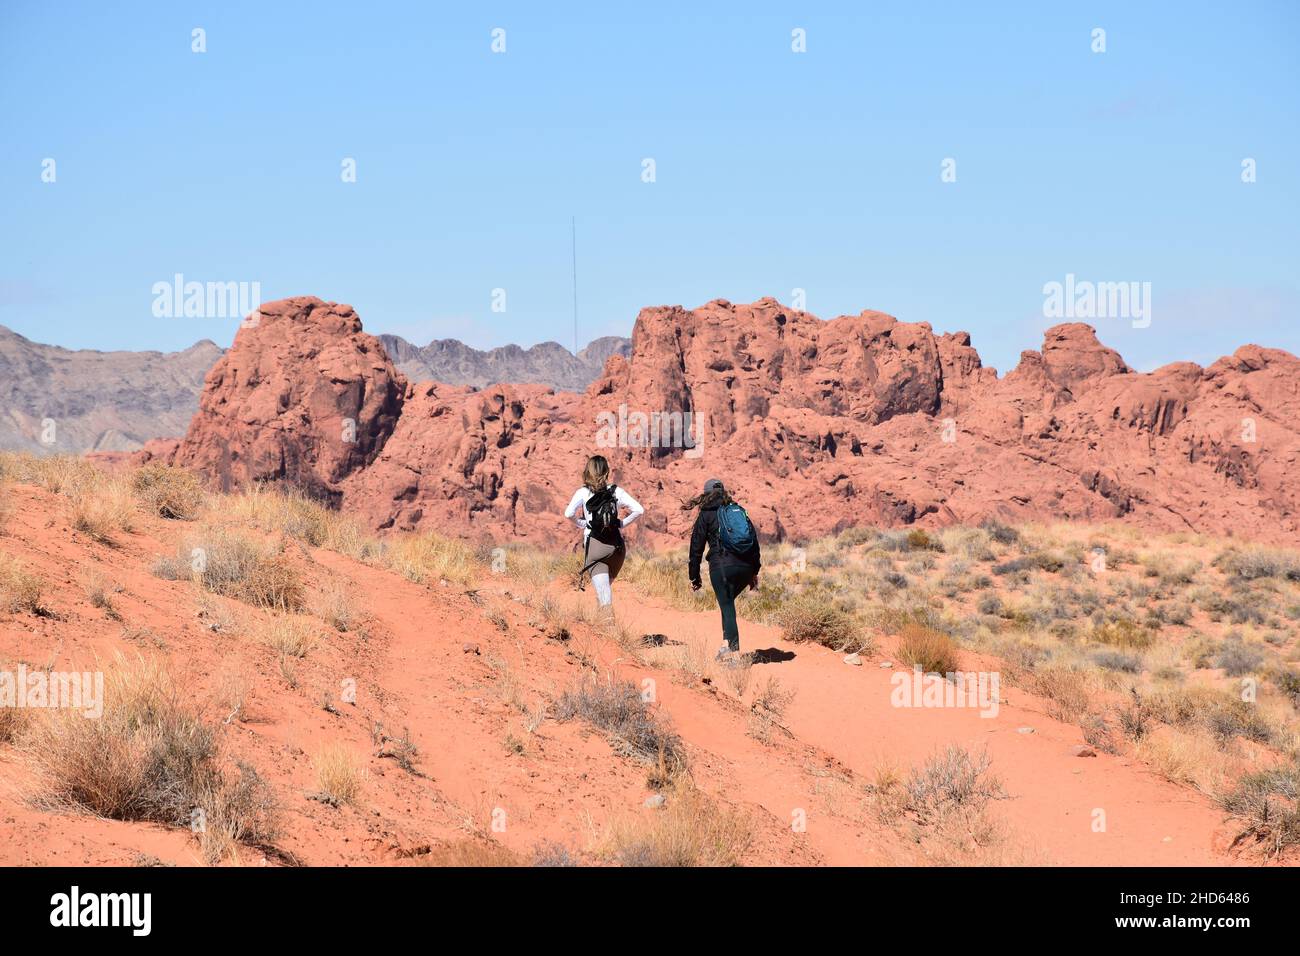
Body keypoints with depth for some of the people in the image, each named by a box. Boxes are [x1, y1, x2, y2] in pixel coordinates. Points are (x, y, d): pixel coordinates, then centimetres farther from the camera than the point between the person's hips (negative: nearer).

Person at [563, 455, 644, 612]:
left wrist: (582, 523, -1)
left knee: (603, 592, -5)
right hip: (616, 544, 3)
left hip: (594, 544, -3)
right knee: (607, 585, 23)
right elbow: (639, 510, -3)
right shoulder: (616, 491, 3)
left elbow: (569, 513, -18)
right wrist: (621, 523, 7)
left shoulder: (583, 493, -3)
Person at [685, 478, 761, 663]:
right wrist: (754, 572, 22)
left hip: (721, 566, -4)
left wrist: (695, 578, 13)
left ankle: (731, 649, -12)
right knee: (728, 602, 21)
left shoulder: (706, 515, 7)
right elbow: (755, 542, 17)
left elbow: (696, 548, 6)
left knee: (727, 606, 0)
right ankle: (727, 643, 13)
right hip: (746, 567, 4)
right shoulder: (739, 511, 18)